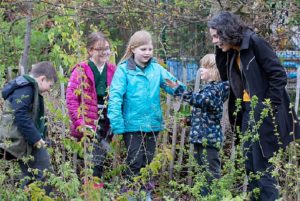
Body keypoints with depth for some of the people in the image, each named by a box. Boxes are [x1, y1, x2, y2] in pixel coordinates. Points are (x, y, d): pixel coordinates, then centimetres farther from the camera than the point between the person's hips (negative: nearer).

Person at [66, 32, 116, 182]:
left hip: (106, 124, 5)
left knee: (99, 161, 8)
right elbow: (71, 99, -8)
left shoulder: (112, 71, 10)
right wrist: (80, 123, -15)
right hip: (89, 124, -5)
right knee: (95, 163, -10)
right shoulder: (81, 71, -4)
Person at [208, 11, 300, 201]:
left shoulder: (255, 43, -15)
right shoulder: (232, 53, 10)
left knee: (262, 167, -6)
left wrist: (270, 108, -17)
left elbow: (279, 75, -17)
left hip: (264, 113, -9)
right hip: (247, 112, 9)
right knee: (250, 166, 12)